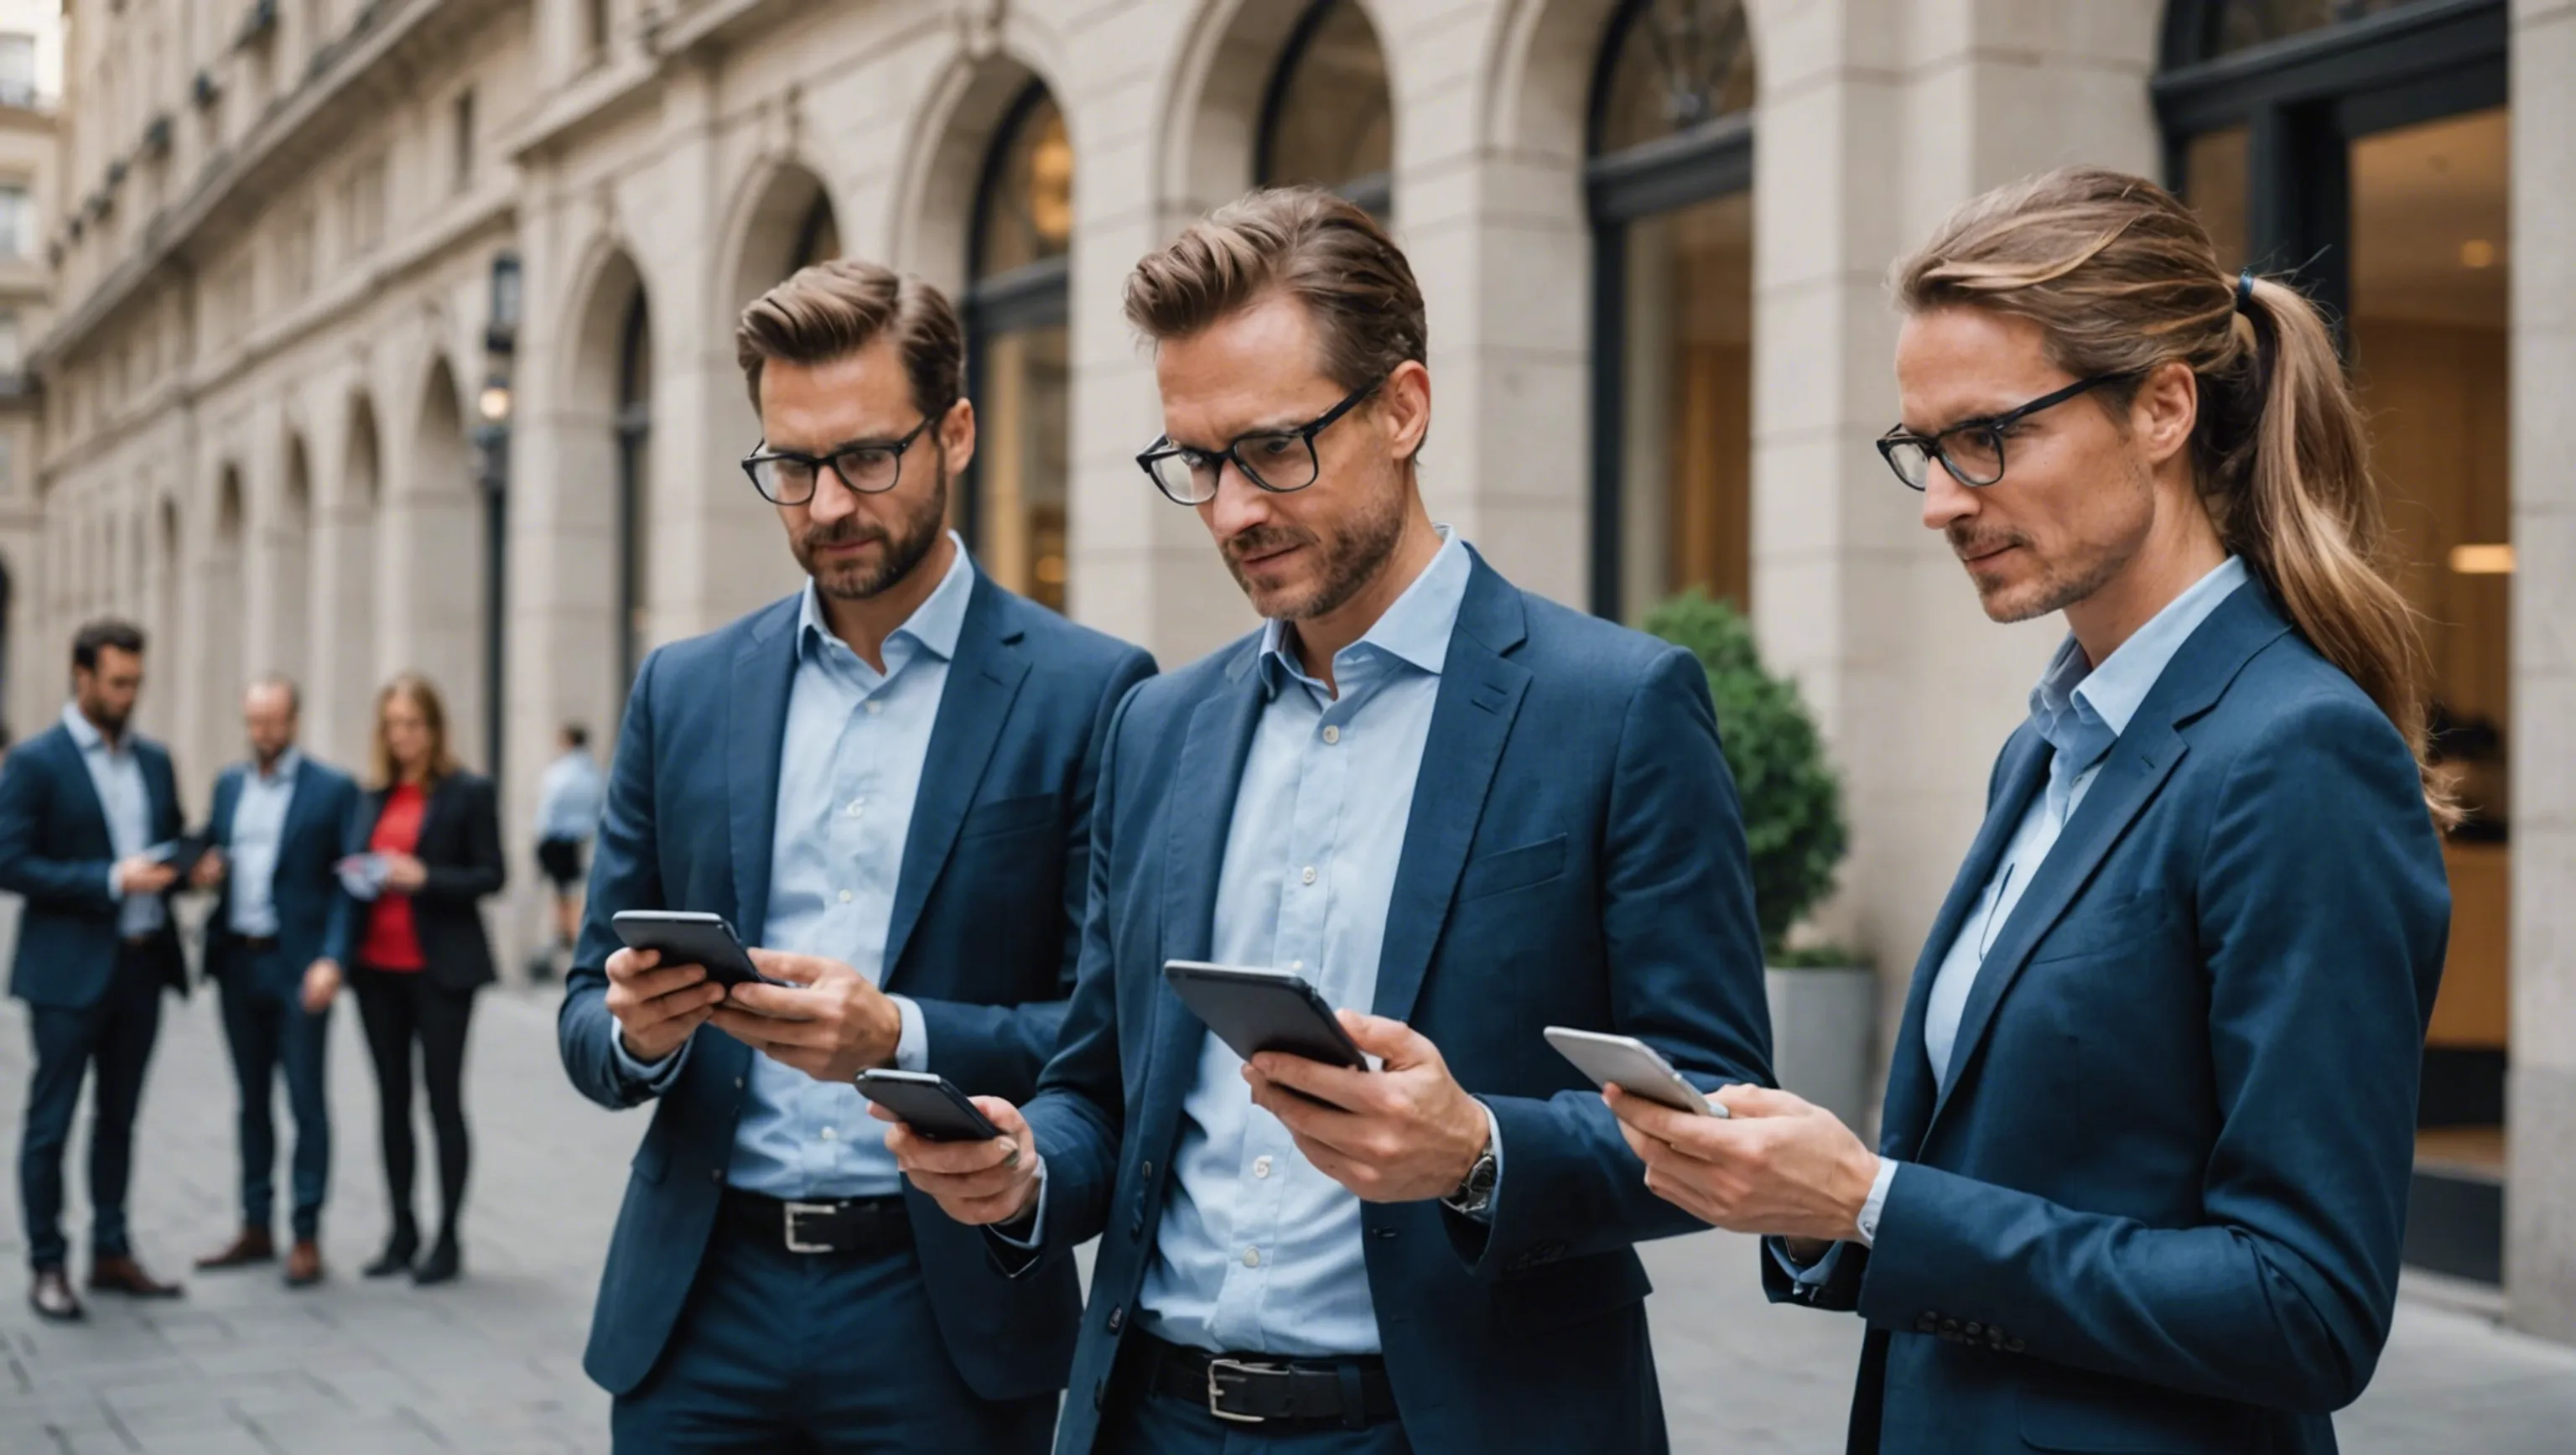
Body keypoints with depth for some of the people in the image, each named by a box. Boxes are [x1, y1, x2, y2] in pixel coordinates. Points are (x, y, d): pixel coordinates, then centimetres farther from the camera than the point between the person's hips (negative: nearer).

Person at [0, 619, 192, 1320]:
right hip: (70, 969, -6)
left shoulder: (154, 759, 11)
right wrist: (112, 880, -20)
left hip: (142, 963, 6)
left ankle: (111, 1254, 22)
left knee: (119, 1118, 13)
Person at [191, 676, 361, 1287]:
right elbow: (211, 858, 19)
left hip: (297, 965, -6)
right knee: (252, 1099, 13)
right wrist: (202, 872, -5)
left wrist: (330, 960, -17)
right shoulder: (228, 785, 13)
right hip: (237, 961, 6)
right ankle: (256, 1229, 20)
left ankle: (305, 1236, 3)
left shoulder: (333, 790, -5)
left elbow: (347, 883, -7)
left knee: (306, 1100, -2)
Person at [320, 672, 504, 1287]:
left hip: (439, 969, -5)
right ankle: (402, 1233, 16)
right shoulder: (374, 796, 11)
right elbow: (353, 882, 12)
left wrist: (425, 877, -18)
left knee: (443, 1098, -2)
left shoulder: (468, 792, -4)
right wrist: (334, 956, -2)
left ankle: (448, 1240, 5)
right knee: (391, 1099, 9)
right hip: (377, 968, 5)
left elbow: (491, 875, -6)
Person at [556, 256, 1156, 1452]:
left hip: (944, 1313, -3)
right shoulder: (684, 690, 8)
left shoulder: (1087, 694, -3)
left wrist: (905, 1040, -22)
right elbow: (587, 1014, 10)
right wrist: (637, 1032, -13)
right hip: (698, 1305, 3)